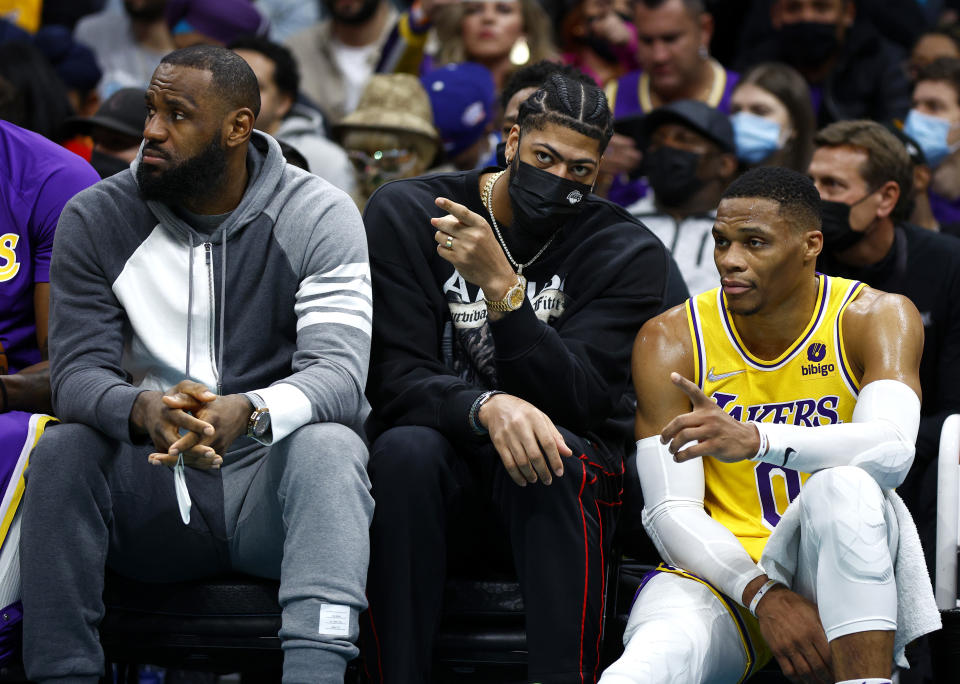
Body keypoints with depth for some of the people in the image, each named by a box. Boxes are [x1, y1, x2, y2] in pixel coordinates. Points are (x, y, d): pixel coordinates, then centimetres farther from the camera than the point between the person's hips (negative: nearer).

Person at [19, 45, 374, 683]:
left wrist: (249, 412, -40)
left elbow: (339, 373, -17)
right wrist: (144, 410, -33)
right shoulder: (96, 218, 0)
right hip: (152, 491, 2)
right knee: (63, 451, -27)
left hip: (270, 480, -2)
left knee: (329, 445, -33)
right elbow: (78, 372, -8)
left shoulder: (321, 217, -6)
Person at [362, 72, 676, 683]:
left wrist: (501, 286, -28)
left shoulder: (629, 254, -3)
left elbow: (574, 398, -15)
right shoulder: (407, 215, -2)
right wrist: (487, 407, -32)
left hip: (561, 485, 0)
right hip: (446, 485, 0)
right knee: (403, 450, -33)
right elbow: (396, 384, -11)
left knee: (555, 451, -34)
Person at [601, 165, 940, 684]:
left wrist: (754, 440, -40)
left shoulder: (872, 318, -3)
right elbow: (668, 511, -6)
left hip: (834, 565, 3)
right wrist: (763, 596, -24)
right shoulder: (670, 341, 0)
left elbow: (893, 449, -24)